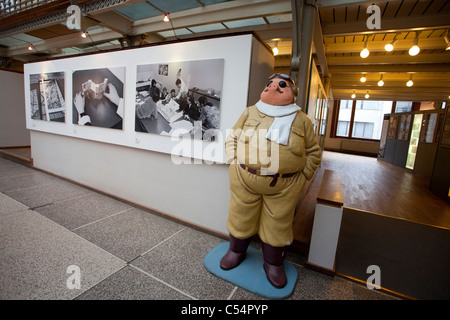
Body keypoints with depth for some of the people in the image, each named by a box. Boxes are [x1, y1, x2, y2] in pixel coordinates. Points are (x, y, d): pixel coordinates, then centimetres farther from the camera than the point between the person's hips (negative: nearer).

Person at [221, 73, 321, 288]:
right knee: (240, 218, 14)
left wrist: (301, 178, 4)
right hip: (244, 180, 1)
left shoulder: (302, 120, 5)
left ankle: (273, 264, 38)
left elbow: (313, 153, 11)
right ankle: (236, 251, 43)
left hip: (284, 186, 0)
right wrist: (235, 163, 1)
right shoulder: (250, 112, 6)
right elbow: (232, 138, 11)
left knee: (278, 225, 12)